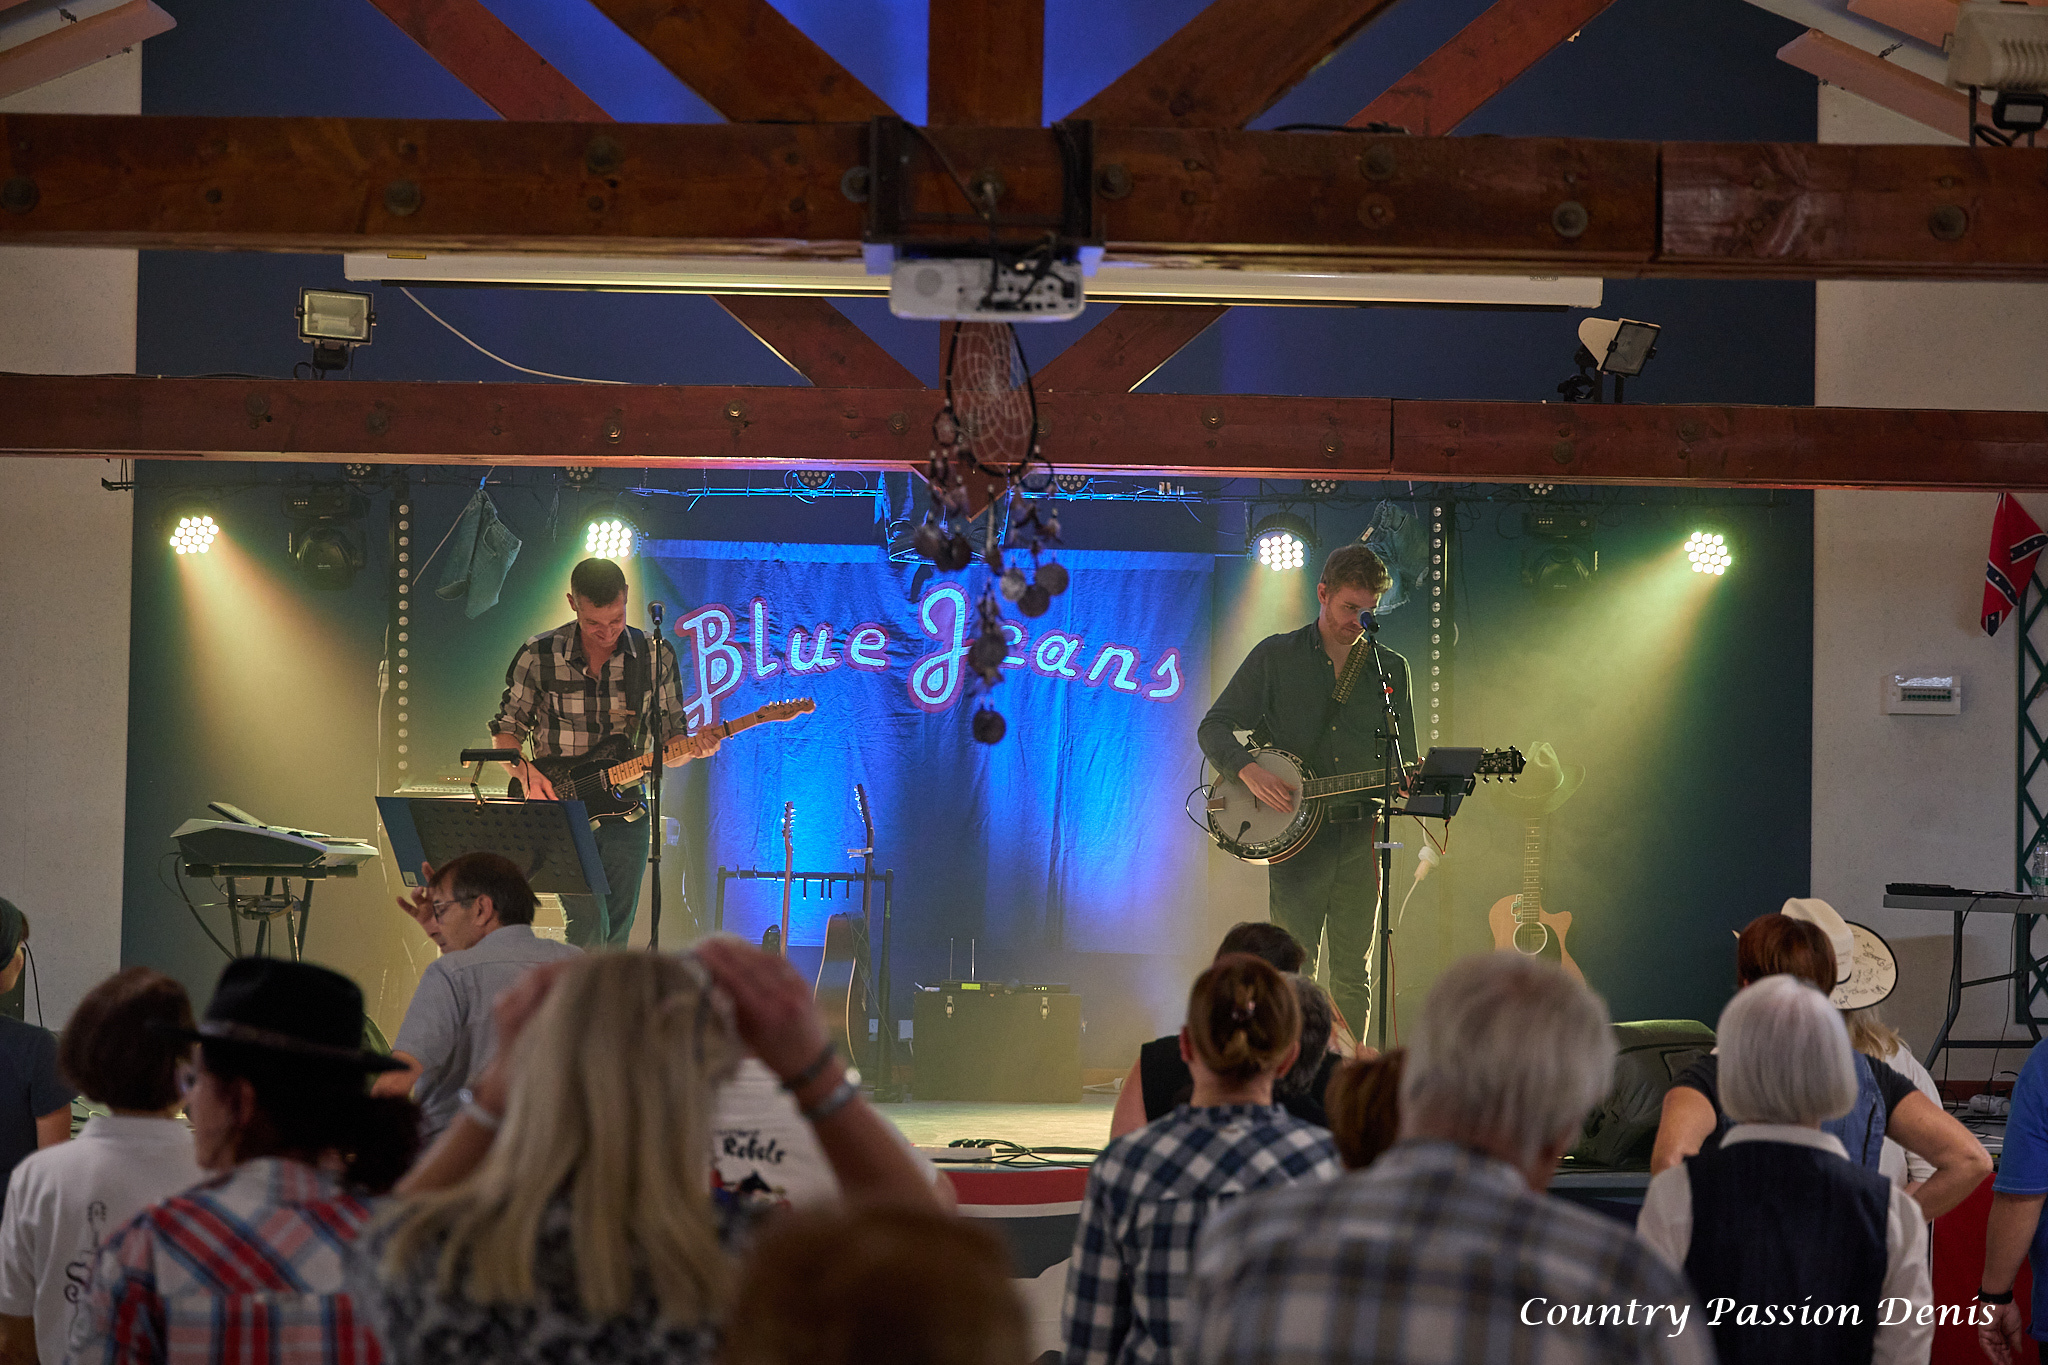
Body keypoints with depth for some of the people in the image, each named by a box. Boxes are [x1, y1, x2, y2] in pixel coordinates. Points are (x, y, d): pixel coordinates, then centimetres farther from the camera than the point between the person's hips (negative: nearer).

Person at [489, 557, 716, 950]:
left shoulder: (655, 658, 1)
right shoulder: (538, 656, -4)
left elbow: (669, 741, 7)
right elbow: (505, 729, 6)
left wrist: (691, 749, -16)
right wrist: (525, 773, -13)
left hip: (624, 810, 2)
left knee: (616, 935, 6)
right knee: (587, 925, -17)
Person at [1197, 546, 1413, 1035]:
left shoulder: (1391, 669, 12)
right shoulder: (1275, 656, 4)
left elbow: (1404, 759, 16)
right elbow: (1213, 727, 3)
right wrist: (1248, 770, -16)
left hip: (1360, 834, 3)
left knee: (1353, 976, 4)